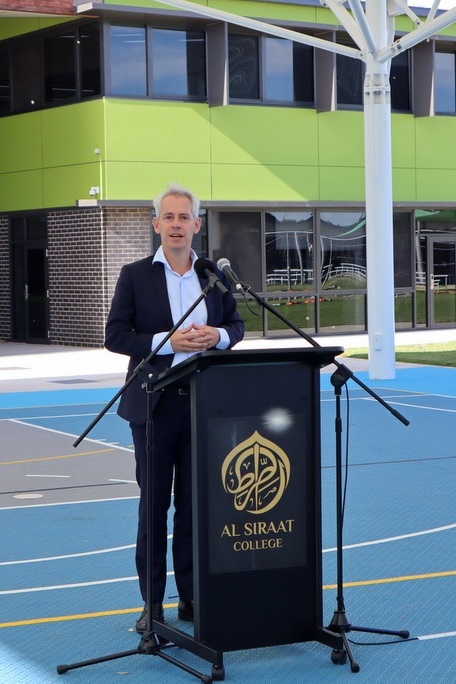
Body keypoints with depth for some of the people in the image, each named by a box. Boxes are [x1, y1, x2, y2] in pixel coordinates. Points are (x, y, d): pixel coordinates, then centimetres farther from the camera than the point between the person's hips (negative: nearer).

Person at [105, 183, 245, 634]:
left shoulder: (215, 275, 8)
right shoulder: (135, 276, 0)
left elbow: (236, 325, 15)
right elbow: (114, 335, -5)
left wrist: (218, 335, -9)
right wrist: (168, 342, -17)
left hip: (203, 403, 2)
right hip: (154, 405, -2)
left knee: (195, 504, 7)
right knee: (153, 504, 3)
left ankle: (192, 597, 16)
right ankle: (152, 603, 10)